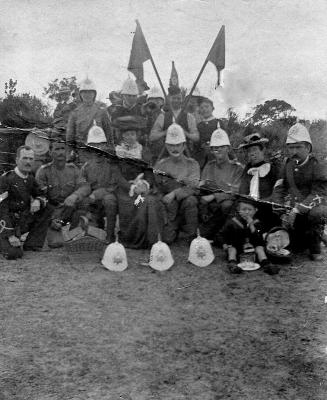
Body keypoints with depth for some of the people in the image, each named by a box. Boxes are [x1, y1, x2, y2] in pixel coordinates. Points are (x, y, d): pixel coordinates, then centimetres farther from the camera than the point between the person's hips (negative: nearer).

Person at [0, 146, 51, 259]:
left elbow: (41, 195, 13)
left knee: (46, 210, -10)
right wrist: (10, 235, -25)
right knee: (14, 253, -24)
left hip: (24, 222, 6)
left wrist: (38, 201, -15)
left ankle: (31, 246, -4)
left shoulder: (30, 179, 3)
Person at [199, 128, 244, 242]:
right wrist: (203, 213, -6)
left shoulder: (237, 168, -1)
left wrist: (214, 196, -23)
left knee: (227, 204, -36)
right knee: (203, 234, -19)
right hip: (210, 208, 2)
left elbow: (235, 193, -11)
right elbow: (201, 190, 7)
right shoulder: (209, 166, 11)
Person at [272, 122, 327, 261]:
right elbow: (278, 190, 2)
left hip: (312, 208, -4)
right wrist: (282, 211, -17)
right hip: (293, 212, 4)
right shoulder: (287, 165, 6)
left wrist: (297, 209, -31)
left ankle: (315, 248, -13)